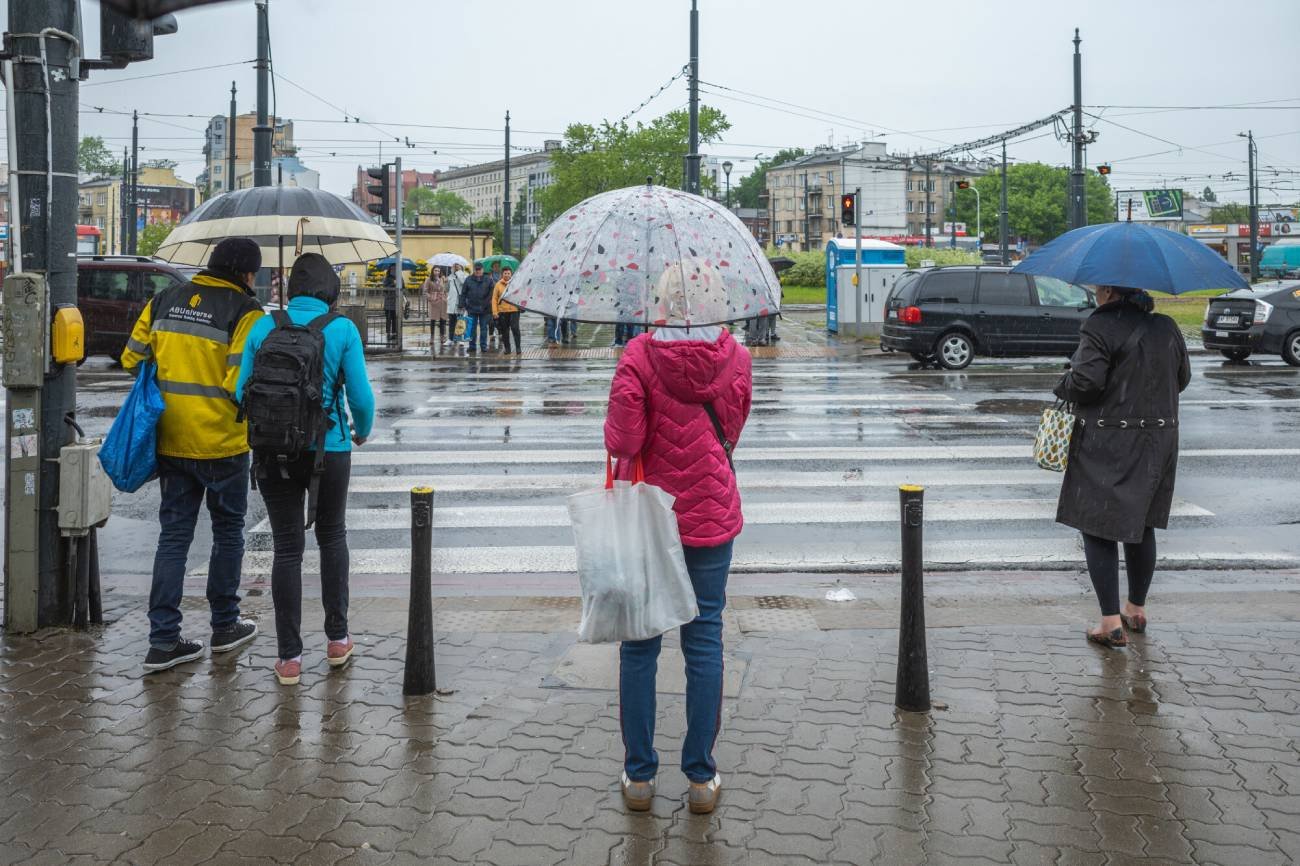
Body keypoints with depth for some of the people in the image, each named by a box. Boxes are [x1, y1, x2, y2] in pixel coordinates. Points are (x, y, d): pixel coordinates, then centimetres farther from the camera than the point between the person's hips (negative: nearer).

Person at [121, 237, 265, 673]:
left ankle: (163, 640, 9)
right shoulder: (244, 311, -12)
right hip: (223, 444, -5)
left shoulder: (164, 300, 6)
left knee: (173, 536, 10)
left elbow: (132, 357, 9)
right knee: (228, 533, 13)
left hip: (171, 441, 5)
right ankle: (225, 627, 23)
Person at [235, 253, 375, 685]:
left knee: (286, 548, 6)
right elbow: (361, 396, -9)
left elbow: (242, 392, 0)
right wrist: (362, 431, 12)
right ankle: (337, 638, 25)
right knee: (331, 536, 20)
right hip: (328, 449, -1)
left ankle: (289, 658, 9)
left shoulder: (264, 327, -1)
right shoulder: (342, 329, -6)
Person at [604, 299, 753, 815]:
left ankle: (639, 776, 18)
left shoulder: (639, 356, -13)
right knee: (705, 641, 9)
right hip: (712, 518, 2)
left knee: (639, 644, 10)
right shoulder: (735, 358, -4)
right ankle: (701, 778, 16)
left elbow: (621, 440, -16)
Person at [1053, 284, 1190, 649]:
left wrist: (1062, 386, 0)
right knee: (1141, 526, 18)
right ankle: (1137, 609, 30)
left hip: (1108, 445, -7)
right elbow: (1182, 377, 14)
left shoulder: (1099, 327, -14)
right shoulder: (1167, 328, 7)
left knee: (1098, 527, 0)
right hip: (1159, 440, 7)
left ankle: (1111, 622, -4)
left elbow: (1086, 381, -21)